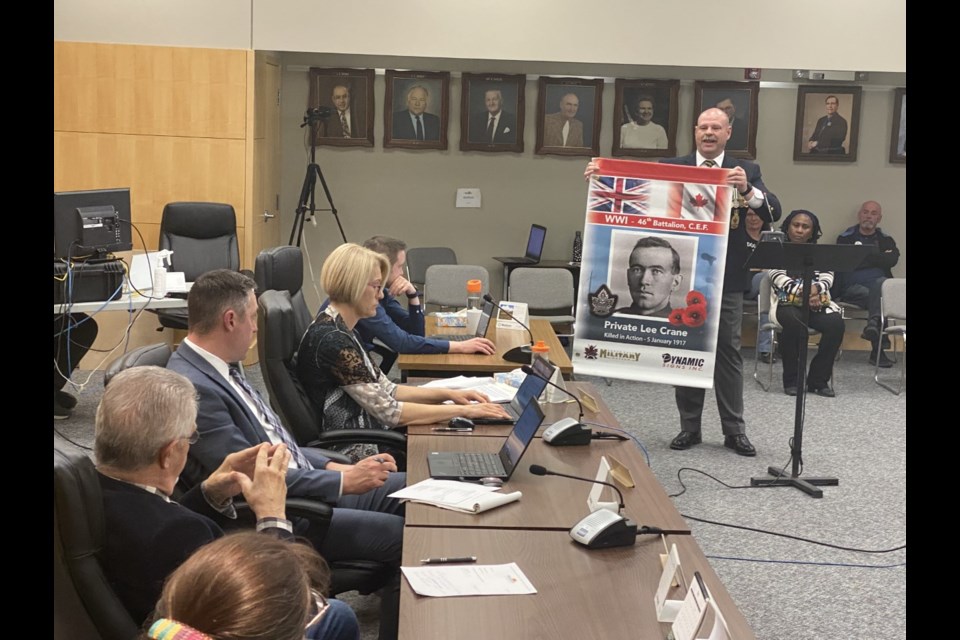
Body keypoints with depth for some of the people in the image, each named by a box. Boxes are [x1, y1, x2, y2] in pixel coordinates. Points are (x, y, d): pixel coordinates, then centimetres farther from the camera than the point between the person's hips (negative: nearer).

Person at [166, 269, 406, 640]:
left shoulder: (220, 366, 7)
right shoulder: (193, 387, -23)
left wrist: (335, 466, 4)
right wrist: (343, 481, -18)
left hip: (307, 485, 10)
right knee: (406, 538, -15)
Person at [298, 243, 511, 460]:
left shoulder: (340, 330, 9)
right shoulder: (331, 340, -21)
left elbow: (385, 390, 14)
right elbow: (387, 411, -21)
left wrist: (448, 394, 3)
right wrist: (462, 410, -15)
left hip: (369, 440, 9)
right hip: (356, 455, -9)